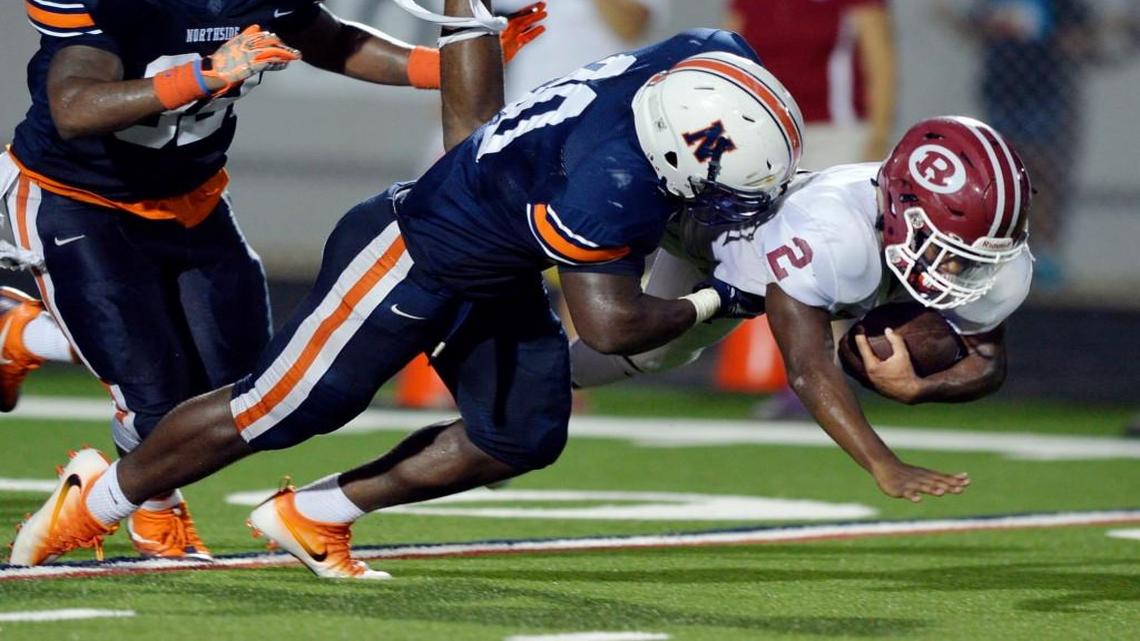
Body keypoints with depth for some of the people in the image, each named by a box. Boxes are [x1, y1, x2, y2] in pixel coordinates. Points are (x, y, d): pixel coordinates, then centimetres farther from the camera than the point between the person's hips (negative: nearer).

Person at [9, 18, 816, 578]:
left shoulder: (713, 56, -18)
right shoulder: (608, 186, -40)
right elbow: (612, 325, -29)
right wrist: (711, 303, -13)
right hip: (411, 261, -8)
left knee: (522, 437, 7)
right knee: (276, 411, 3)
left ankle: (314, 517, 18)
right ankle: (98, 499, 24)